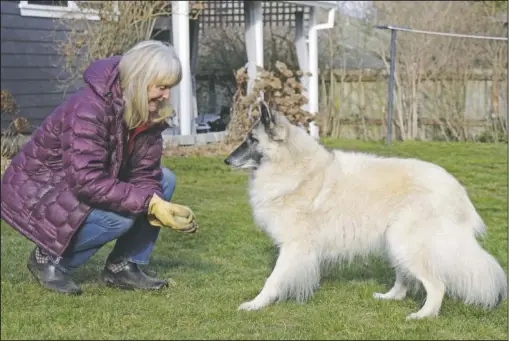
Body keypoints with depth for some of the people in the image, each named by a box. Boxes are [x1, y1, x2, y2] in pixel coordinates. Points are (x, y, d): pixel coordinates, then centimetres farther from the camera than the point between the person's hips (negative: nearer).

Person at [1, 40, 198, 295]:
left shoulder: (147, 112, -6)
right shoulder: (87, 110, -31)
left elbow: (145, 173, -6)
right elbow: (87, 182, -36)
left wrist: (159, 206, -27)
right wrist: (149, 203, -37)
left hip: (80, 182, 9)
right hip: (36, 192, -9)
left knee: (164, 181, -4)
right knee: (119, 216, -31)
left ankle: (123, 267, 1)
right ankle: (49, 258, -7)